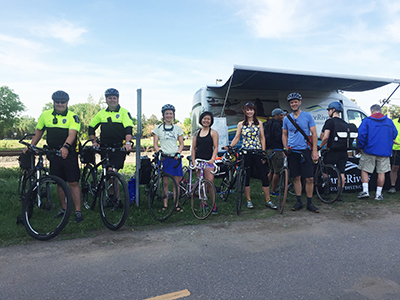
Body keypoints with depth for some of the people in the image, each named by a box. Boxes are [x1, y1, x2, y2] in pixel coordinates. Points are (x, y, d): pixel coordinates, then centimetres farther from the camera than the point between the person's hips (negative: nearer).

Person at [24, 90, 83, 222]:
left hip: (69, 153, -4)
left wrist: (65, 147, -36)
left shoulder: (73, 117, -5)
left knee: (73, 183, -5)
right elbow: (38, 132, 18)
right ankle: (63, 209, 24)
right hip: (54, 154, 4)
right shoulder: (45, 115, 8)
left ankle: (78, 211, -1)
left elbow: (72, 133, -19)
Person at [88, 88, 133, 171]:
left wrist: (128, 142, -28)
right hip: (104, 148, 4)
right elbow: (91, 128, 22)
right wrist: (94, 142, 11)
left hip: (119, 148, -4)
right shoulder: (101, 113, 14)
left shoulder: (124, 112, 0)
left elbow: (129, 129, -13)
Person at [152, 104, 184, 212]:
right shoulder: (158, 128, 7)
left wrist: (178, 153, -5)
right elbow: (155, 144, 5)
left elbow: (181, 143, 12)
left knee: (176, 182, 1)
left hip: (175, 158, 2)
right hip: (164, 157, -2)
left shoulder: (177, 128, 13)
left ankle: (176, 204, 10)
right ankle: (165, 205, 8)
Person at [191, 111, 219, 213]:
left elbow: (215, 147, -2)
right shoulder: (197, 133, 13)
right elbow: (193, 148, 12)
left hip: (208, 161, -3)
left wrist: (212, 159, -16)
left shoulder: (213, 132, 4)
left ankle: (214, 205, -1)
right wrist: (193, 160, 1)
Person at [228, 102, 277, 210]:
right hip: (245, 153, 0)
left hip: (257, 153, 0)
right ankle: (248, 200, 17)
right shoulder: (241, 124, 8)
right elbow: (237, 138, 7)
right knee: (246, 177, 4)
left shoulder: (259, 123, 9)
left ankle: (268, 201, 8)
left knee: (264, 176, -2)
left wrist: (263, 153, -1)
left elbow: (262, 138, 7)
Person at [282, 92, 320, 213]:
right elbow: (284, 135, 16)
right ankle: (299, 201, 17)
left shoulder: (308, 116, 1)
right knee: (296, 177, 6)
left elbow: (314, 134, 1)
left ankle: (310, 203, 9)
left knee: (309, 178, -3)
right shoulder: (286, 118, 9)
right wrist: (285, 148, 2)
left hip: (305, 151, -2)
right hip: (292, 152, 2)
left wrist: (315, 151, -7)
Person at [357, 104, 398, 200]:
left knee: (364, 170, 8)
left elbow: (361, 134, -13)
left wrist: (361, 147, -2)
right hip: (385, 152, 3)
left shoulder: (367, 121, -4)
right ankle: (378, 194, 11)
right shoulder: (389, 121, 8)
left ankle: (365, 191, 0)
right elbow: (394, 134, 16)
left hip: (369, 150, -3)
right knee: (381, 172, 7)